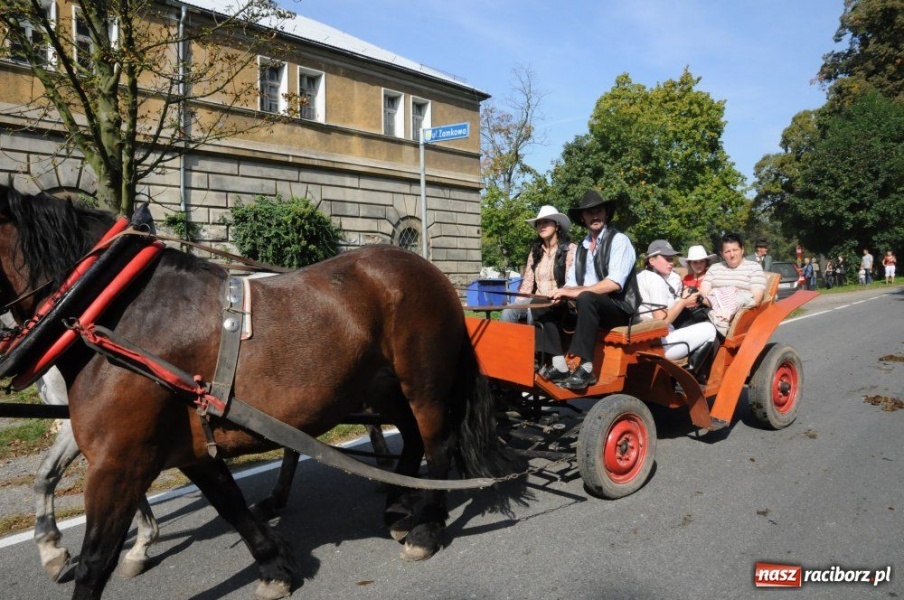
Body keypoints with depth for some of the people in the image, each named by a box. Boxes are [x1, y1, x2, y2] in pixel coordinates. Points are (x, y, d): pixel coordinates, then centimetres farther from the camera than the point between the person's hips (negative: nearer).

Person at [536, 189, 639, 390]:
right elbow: (571, 284, 10)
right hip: (589, 306, 7)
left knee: (586, 298, -36)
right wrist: (564, 293, -14)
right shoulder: (582, 247, 16)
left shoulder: (619, 240, -4)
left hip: (618, 307, -7)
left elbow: (614, 283, -18)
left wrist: (577, 292, -24)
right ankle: (559, 366, -21)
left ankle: (585, 369, -35)